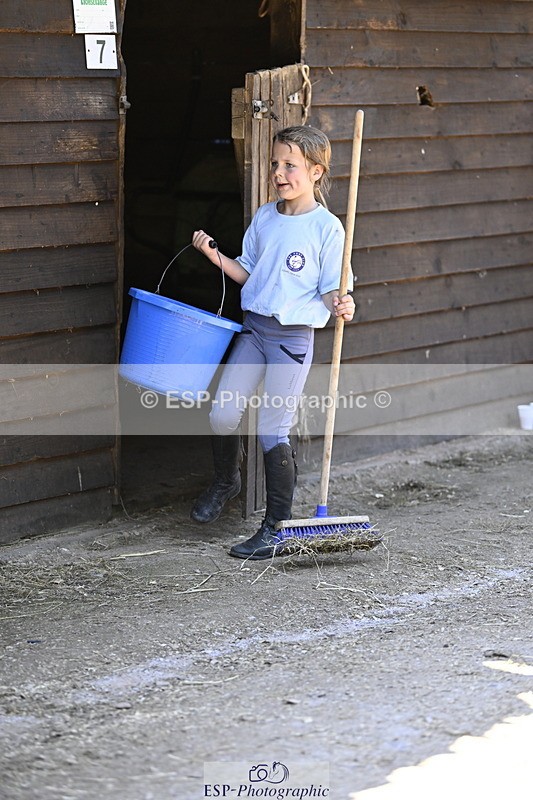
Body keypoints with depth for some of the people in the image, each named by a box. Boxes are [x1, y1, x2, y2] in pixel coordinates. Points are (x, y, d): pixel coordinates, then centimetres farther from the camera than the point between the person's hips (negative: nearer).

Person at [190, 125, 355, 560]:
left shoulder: (327, 227, -8)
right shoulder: (264, 218, 8)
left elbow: (332, 289, -7)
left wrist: (340, 306, -28)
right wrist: (214, 255, 2)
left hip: (293, 338, -5)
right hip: (254, 328, 5)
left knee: (272, 430, -2)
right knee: (223, 414, 0)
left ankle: (277, 529, 10)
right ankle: (226, 480, 32)